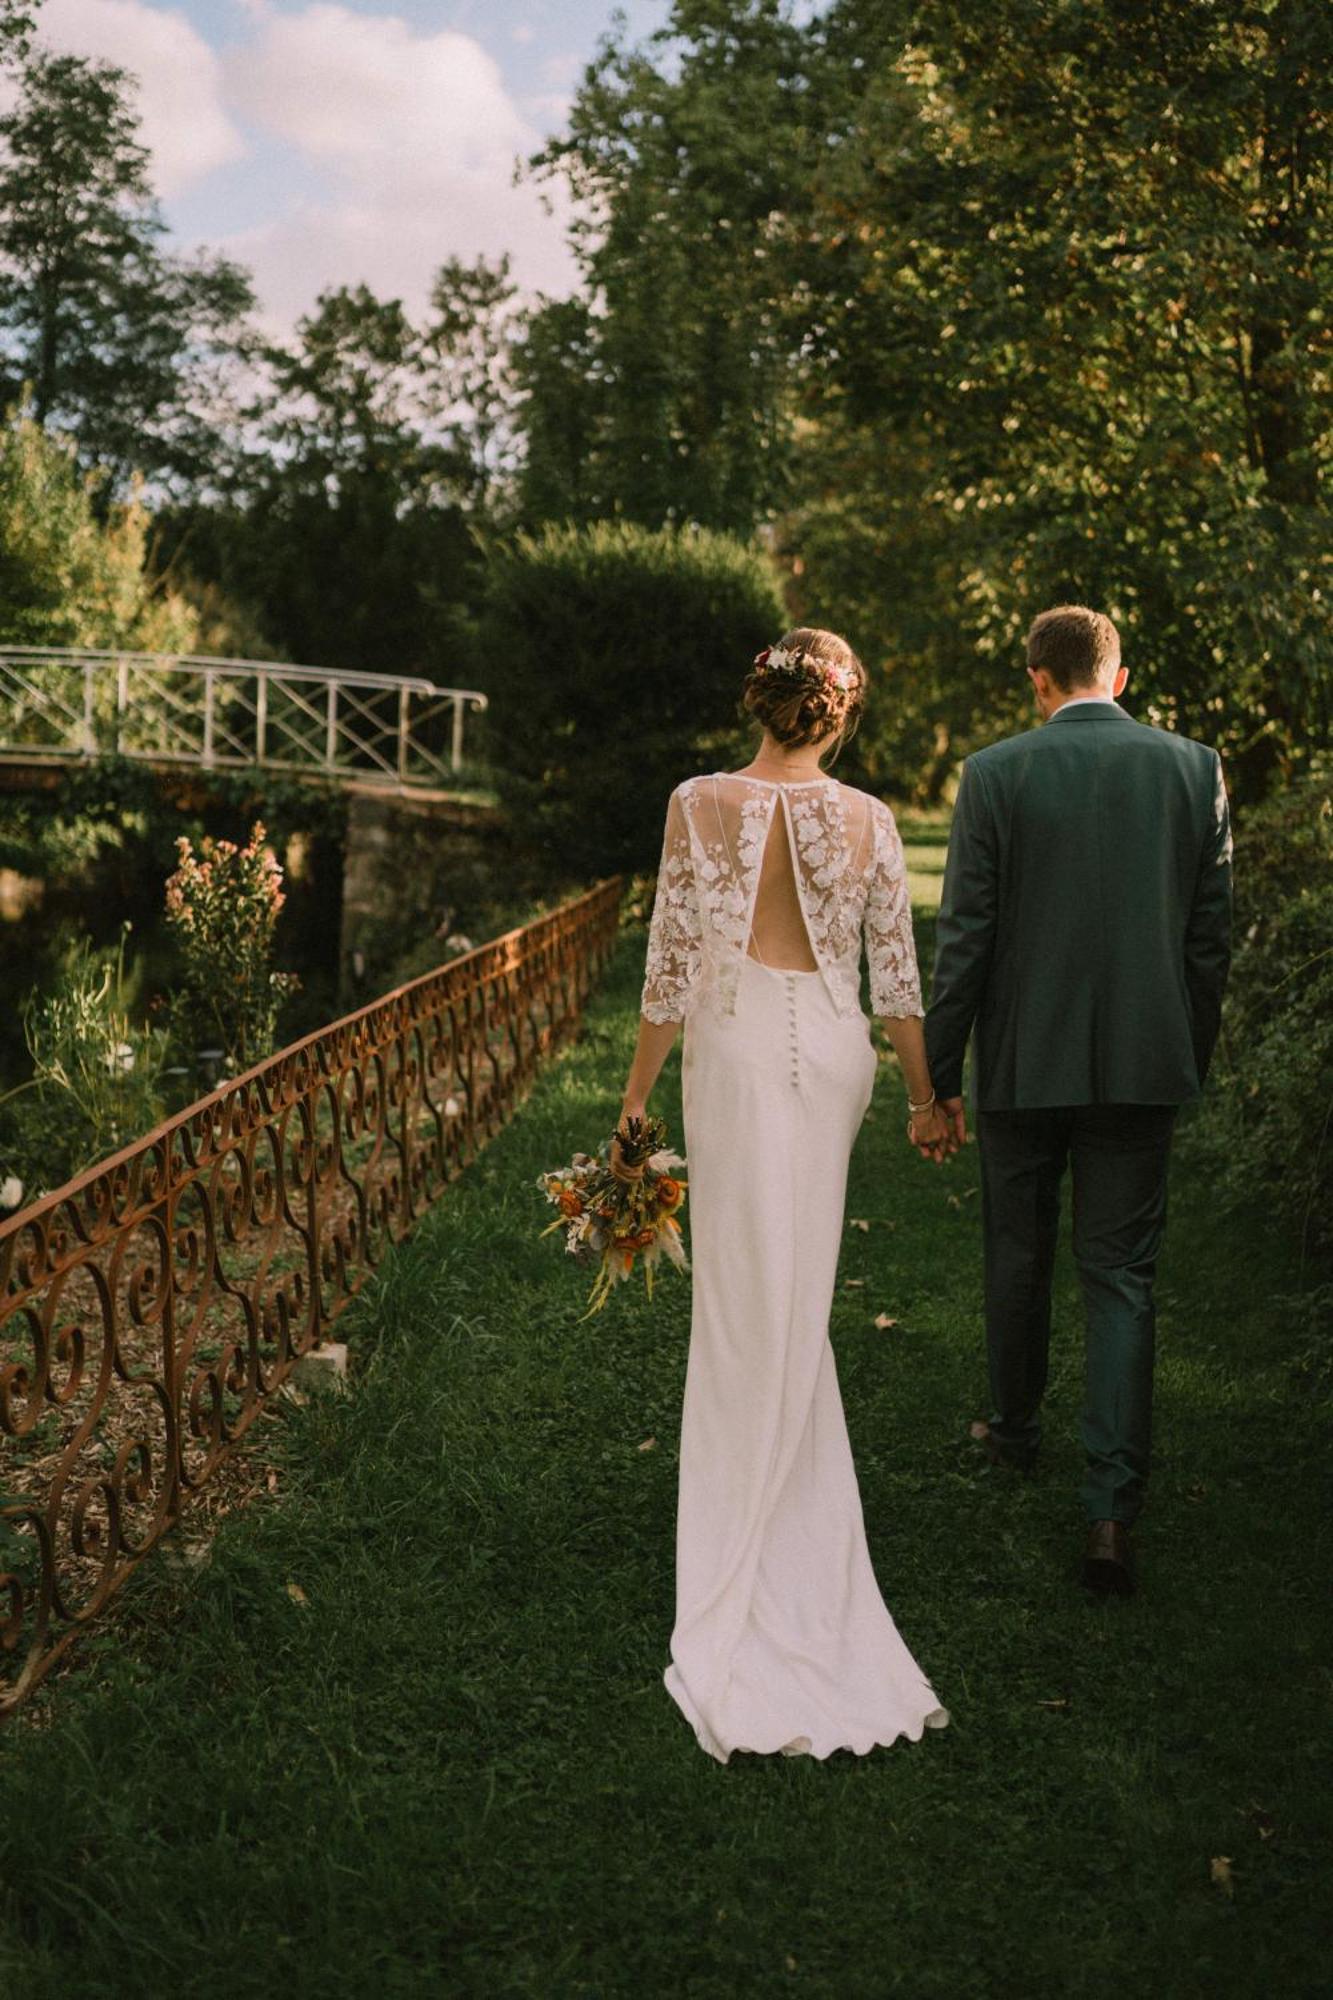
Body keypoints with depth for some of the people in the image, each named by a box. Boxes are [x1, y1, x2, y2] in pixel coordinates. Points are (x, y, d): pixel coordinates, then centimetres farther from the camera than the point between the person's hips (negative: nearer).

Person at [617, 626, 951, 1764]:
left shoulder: (699, 807, -8)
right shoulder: (867, 820, -4)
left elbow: (672, 967, -6)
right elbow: (897, 977, 1)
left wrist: (637, 1094, 3)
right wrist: (926, 1096, 13)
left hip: (738, 1052, -2)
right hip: (836, 1053, 2)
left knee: (753, 1304, 3)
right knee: (790, 1300, 17)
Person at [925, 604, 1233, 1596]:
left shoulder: (995, 775, -7)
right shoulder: (1195, 769, -1)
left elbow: (964, 936, -7)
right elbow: (1211, 932, 2)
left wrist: (939, 1071, 0)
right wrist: (1192, 1057, 14)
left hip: (1024, 1063, -1)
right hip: (1141, 1065, 1)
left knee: (1020, 1256, 18)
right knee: (1122, 1274, 4)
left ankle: (1016, 1429, 38)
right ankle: (1113, 1506, -4)